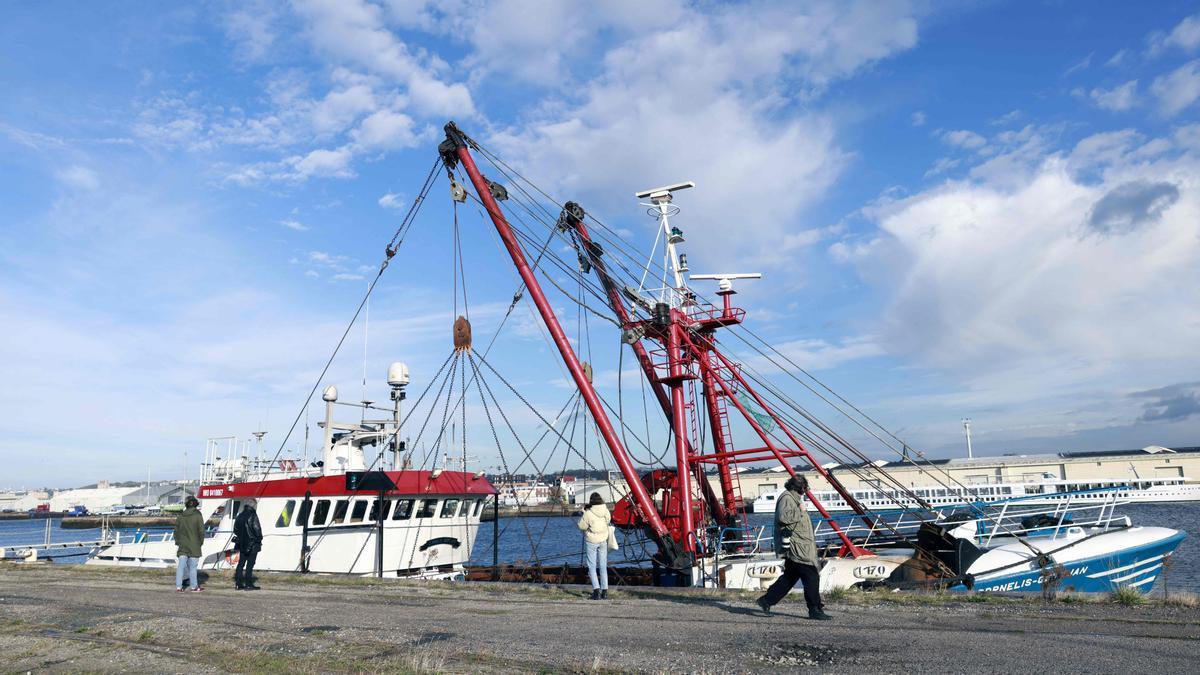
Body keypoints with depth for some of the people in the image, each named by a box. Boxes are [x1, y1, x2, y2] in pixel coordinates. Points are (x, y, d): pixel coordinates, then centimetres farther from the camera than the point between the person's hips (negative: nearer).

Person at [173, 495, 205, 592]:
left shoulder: (181, 516, 4)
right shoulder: (198, 516, -9)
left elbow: (176, 531, 8)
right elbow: (201, 531, -9)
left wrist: (177, 543, 16)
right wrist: (201, 542, 3)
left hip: (182, 545, 4)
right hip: (194, 546, -4)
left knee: (181, 566, 6)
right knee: (192, 566, 3)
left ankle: (178, 587, 6)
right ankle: (194, 586, 10)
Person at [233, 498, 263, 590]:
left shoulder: (240, 516, 10)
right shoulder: (252, 515, -15)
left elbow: (235, 529, 17)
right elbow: (256, 529, -17)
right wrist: (259, 538, -4)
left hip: (242, 544, 8)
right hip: (252, 544, -8)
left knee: (241, 563, 12)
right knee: (250, 563, -4)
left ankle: (238, 583, 15)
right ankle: (248, 584, -3)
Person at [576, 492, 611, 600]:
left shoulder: (588, 513, -19)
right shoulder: (606, 511, -6)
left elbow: (581, 526, -10)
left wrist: (583, 513, 1)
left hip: (591, 541, -4)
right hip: (603, 541, 4)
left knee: (592, 566, 3)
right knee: (603, 566, 11)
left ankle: (596, 590, -10)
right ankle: (604, 591, 10)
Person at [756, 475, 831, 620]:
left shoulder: (794, 499, 21)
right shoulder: (786, 498, -13)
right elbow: (783, 517, -29)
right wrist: (800, 511, -19)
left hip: (799, 547, 11)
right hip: (795, 548, -11)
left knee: (789, 577, 14)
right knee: (811, 576, -7)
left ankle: (766, 600, 19)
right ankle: (815, 609, 0)